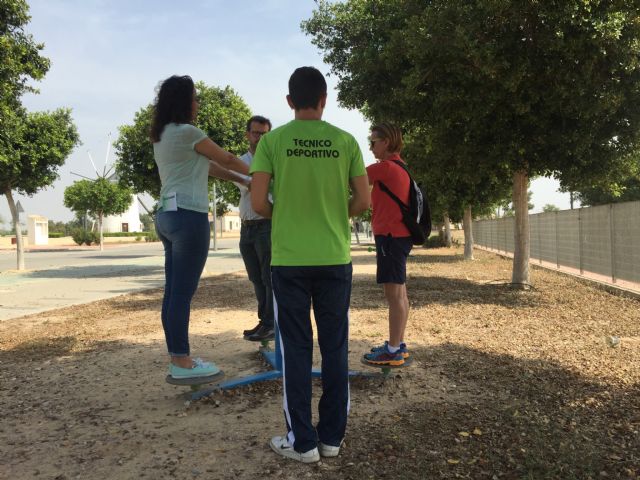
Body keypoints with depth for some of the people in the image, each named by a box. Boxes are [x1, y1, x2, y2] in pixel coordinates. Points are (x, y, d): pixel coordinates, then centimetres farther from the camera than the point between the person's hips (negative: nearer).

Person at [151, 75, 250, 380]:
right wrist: (255, 172, 20)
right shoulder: (187, 132, -9)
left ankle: (177, 358, 18)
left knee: (174, 291, 10)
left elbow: (207, 166, 22)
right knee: (183, 291, -5)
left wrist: (241, 180, 26)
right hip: (188, 216, -9)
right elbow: (227, 159, 2)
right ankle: (182, 363, 3)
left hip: (167, 215, 9)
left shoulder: (162, 136, 18)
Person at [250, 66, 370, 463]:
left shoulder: (272, 141, -3)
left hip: (289, 260, -1)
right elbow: (363, 201, 1)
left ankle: (302, 441, 14)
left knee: (296, 349, 7)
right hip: (335, 258, 2)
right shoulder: (345, 141, 1)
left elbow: (258, 202, -6)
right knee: (335, 348, 11)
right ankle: (332, 436, 21)